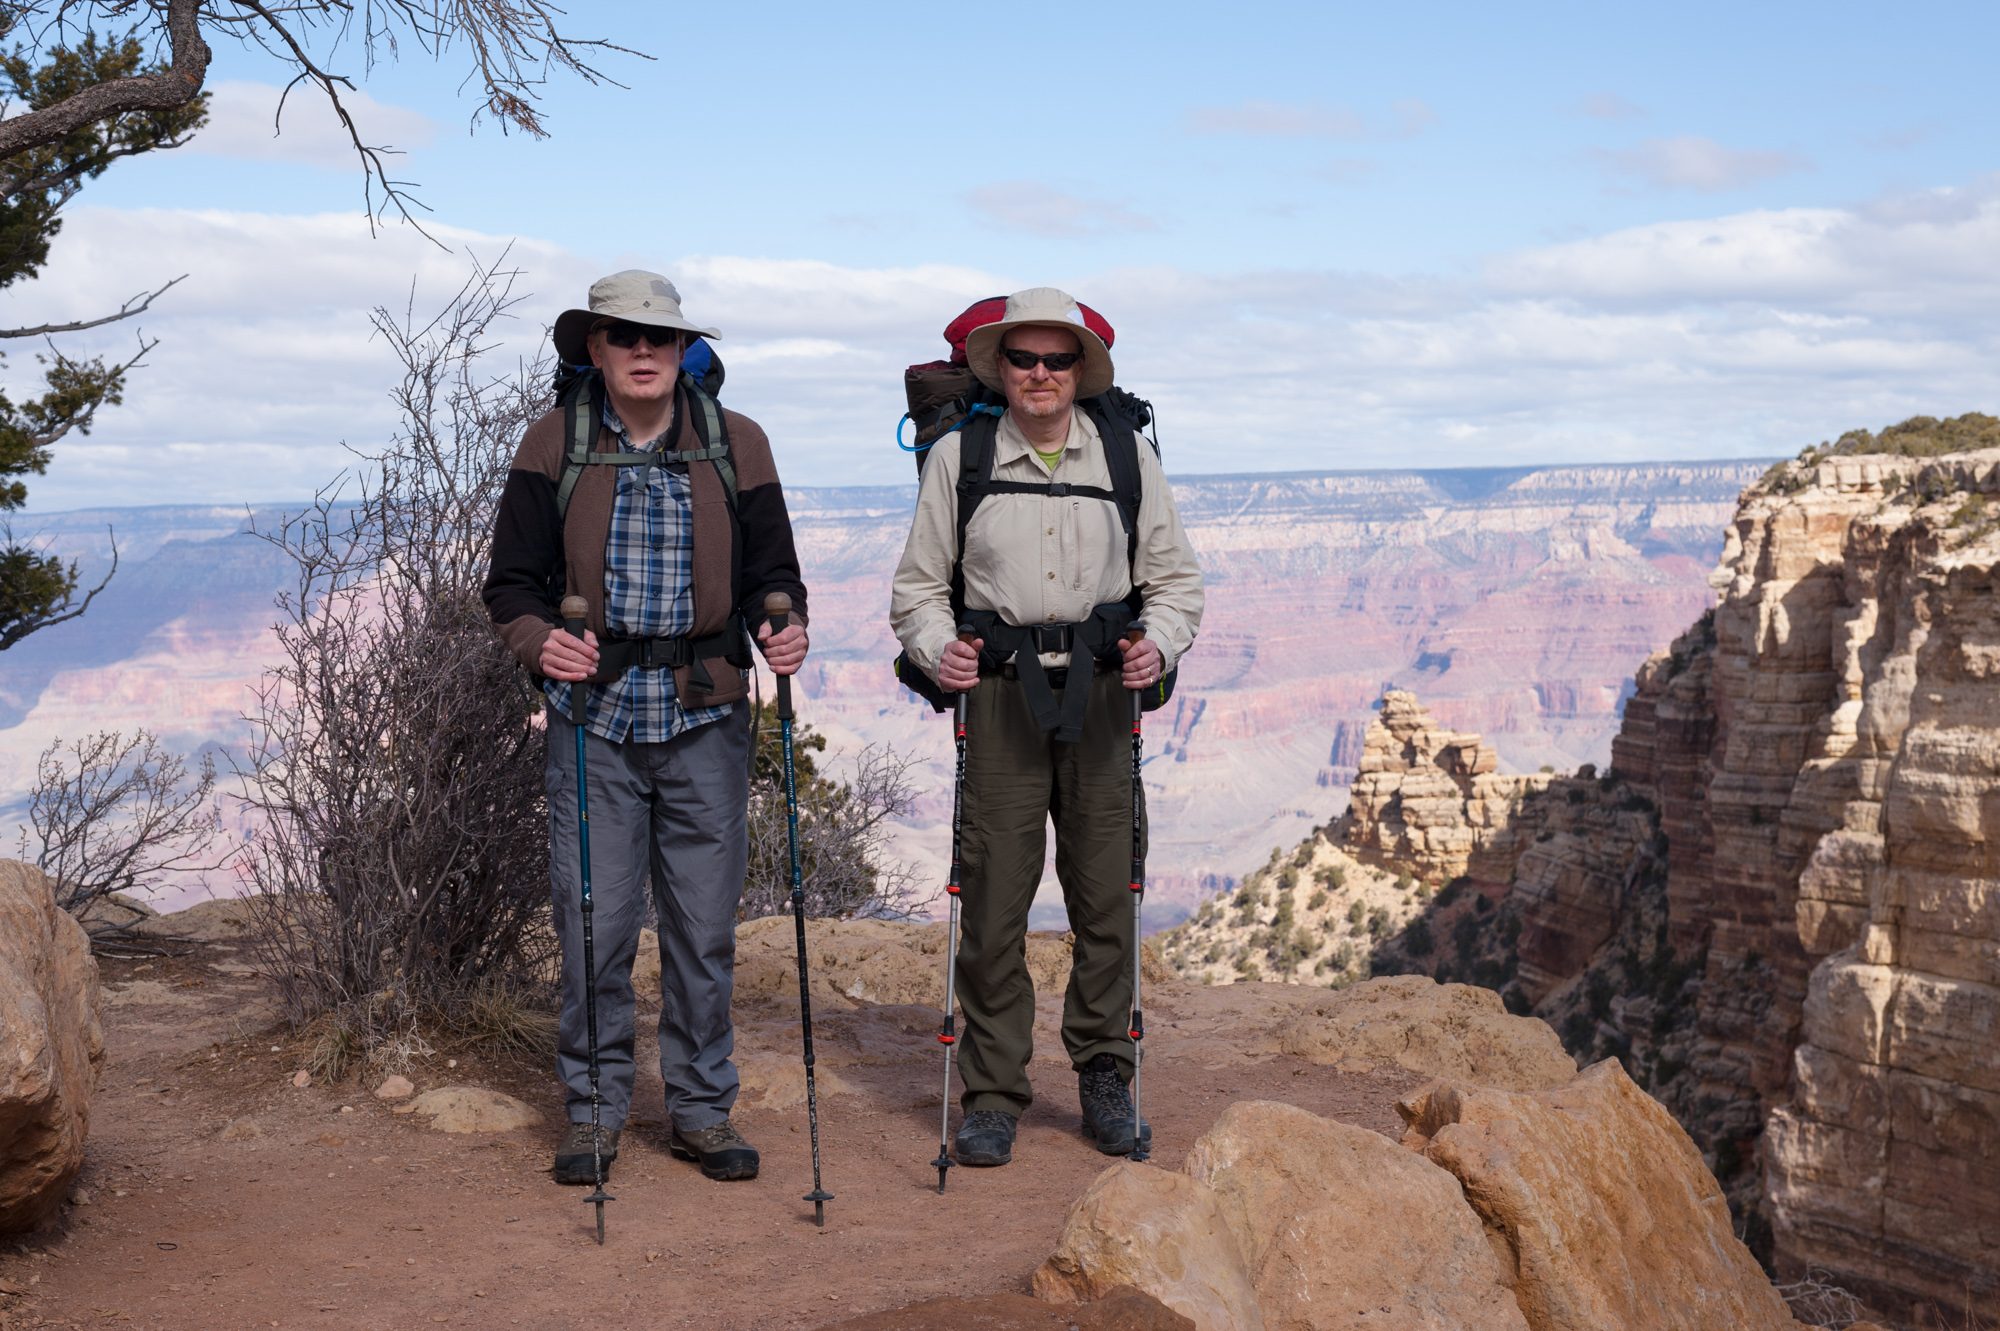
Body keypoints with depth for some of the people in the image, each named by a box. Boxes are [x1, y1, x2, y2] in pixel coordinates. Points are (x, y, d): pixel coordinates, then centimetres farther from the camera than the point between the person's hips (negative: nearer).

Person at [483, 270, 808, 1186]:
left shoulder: (735, 446, 6)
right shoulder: (555, 447, 4)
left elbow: (771, 571, 10)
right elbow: (513, 582, 4)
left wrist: (784, 631, -12)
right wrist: (539, 642, -17)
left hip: (705, 715, 1)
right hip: (595, 712, -1)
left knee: (705, 923, 5)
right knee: (593, 920, 0)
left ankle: (701, 1109, 19)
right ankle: (594, 1108, 16)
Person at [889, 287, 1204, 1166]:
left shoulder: (1126, 455, 9)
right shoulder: (959, 458, 5)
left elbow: (1175, 578, 13)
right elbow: (919, 585, 10)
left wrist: (1158, 645, -6)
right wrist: (936, 649, -9)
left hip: (1100, 695, 1)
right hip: (999, 693, -1)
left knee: (1106, 895, 4)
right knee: (994, 900, -3)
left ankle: (1104, 1078, 20)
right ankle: (993, 1096, 8)